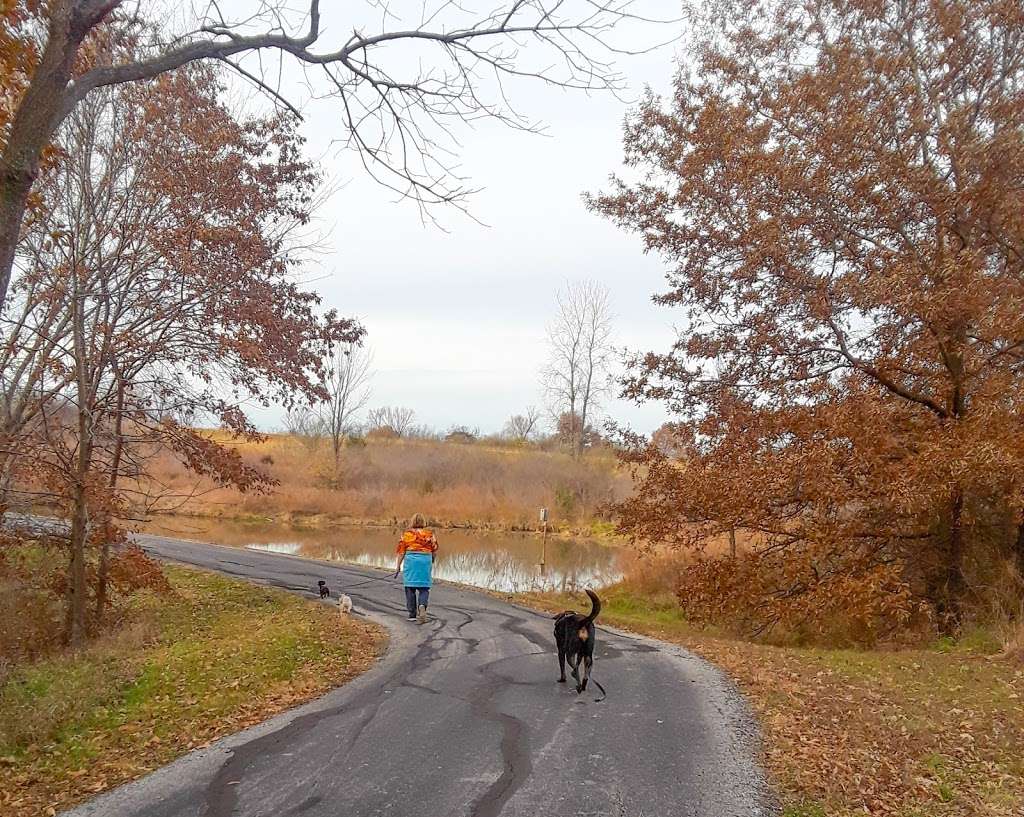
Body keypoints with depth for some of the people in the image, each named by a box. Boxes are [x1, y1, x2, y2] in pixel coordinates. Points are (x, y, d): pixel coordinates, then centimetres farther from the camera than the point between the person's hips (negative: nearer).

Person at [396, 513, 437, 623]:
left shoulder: (407, 534, 2)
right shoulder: (429, 534, 5)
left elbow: (401, 552, 1)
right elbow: (434, 552, 7)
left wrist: (398, 566, 8)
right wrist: (432, 562, 23)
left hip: (410, 560, -1)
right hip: (426, 560, 1)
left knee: (410, 587, 7)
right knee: (424, 587, 7)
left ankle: (412, 614, 10)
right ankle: (422, 606, -19)